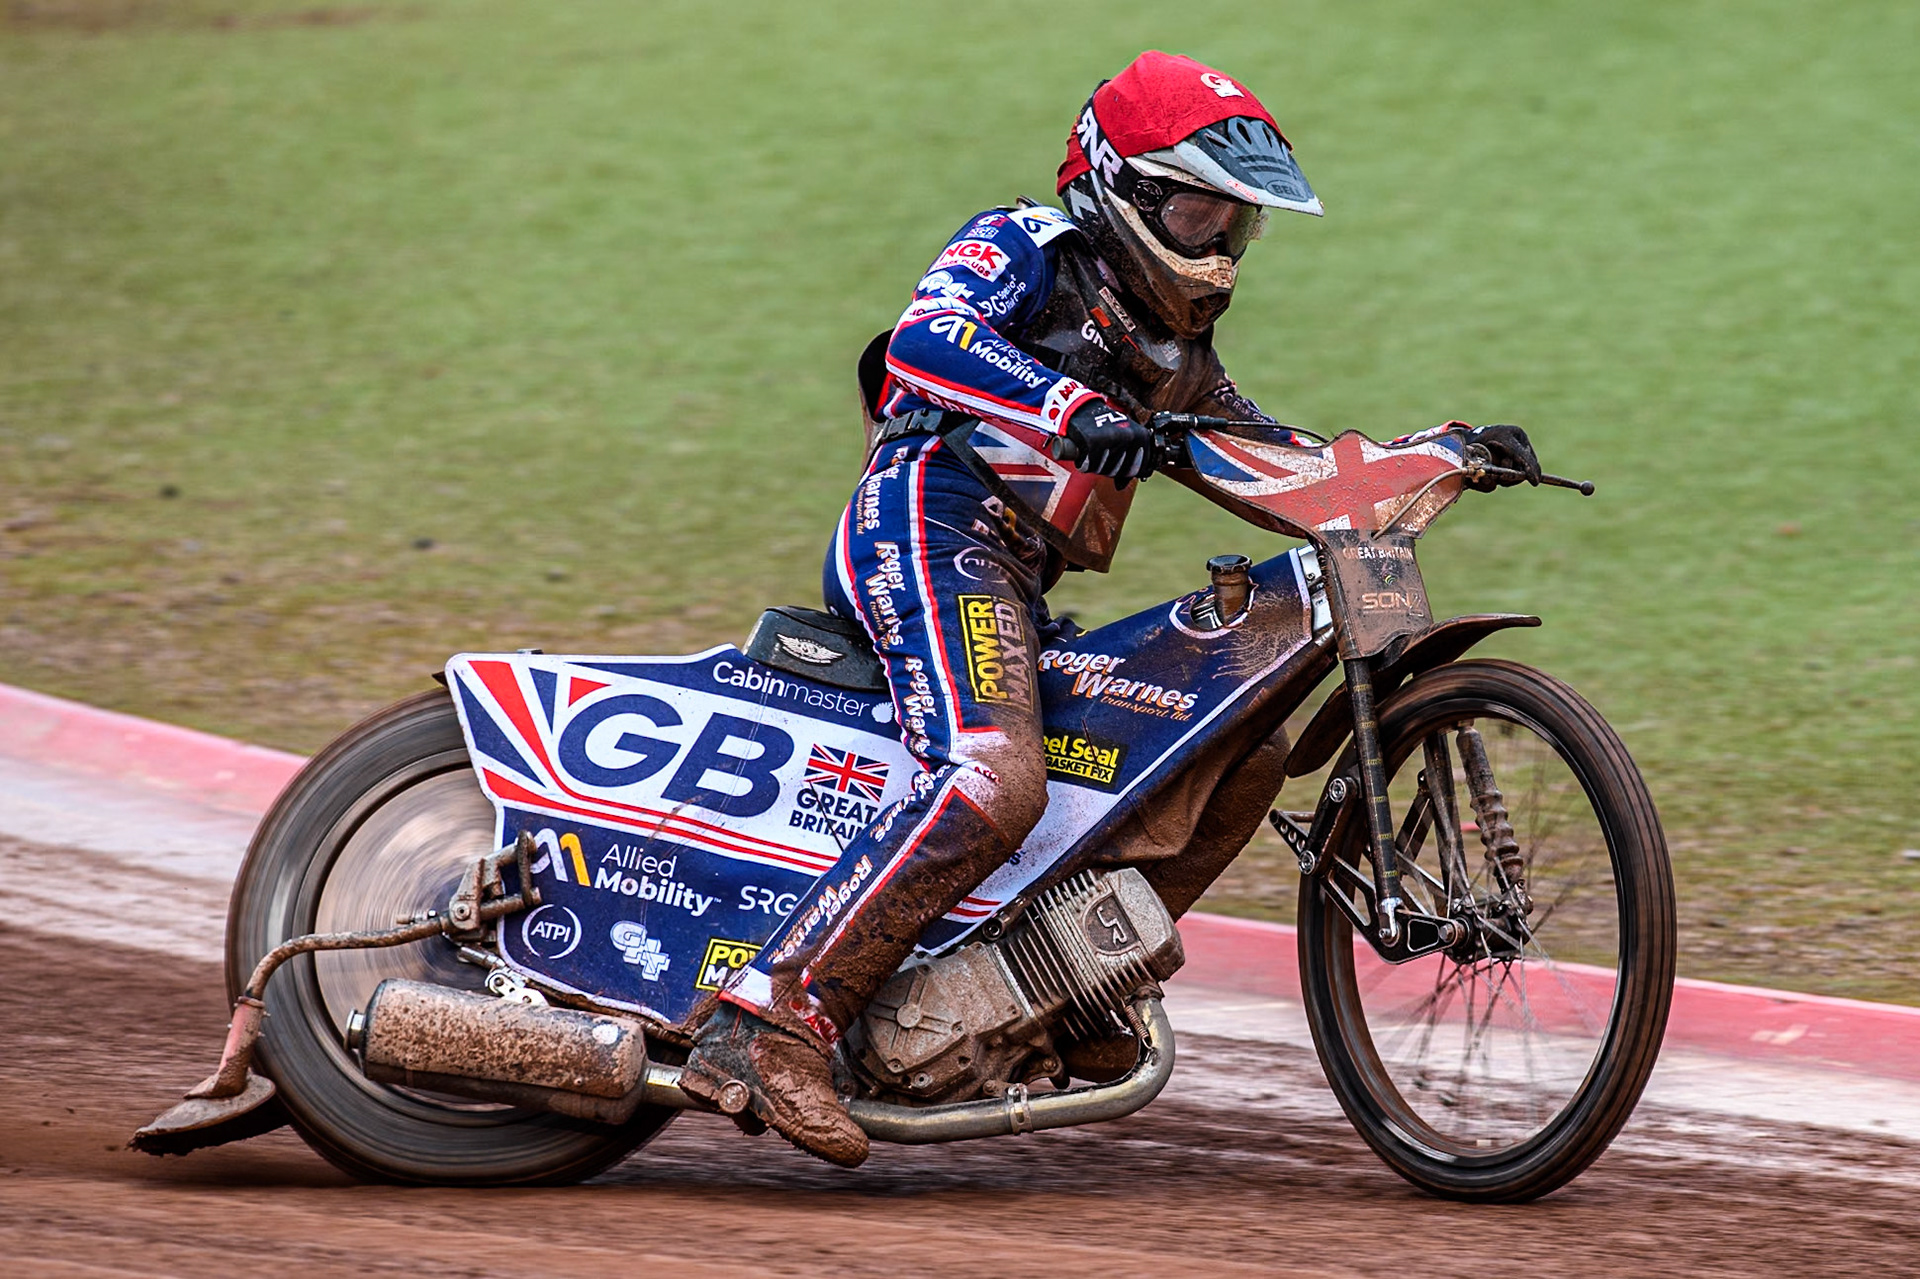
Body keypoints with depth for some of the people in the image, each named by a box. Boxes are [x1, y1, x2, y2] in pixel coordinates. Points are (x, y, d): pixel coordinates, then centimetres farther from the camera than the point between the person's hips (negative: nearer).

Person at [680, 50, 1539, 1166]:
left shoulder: (1175, 348, 27)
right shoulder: (1026, 248, 2)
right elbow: (926, 338, -19)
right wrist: (1075, 414, -35)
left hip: (1018, 587, 9)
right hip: (934, 527, -9)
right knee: (992, 782, -31)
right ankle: (770, 1023, -38)